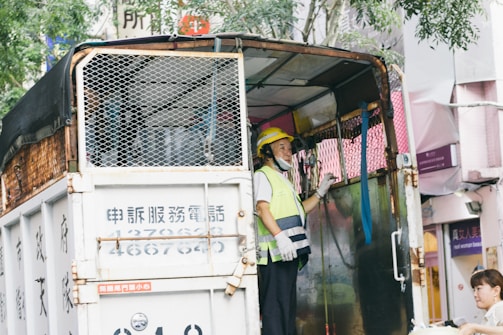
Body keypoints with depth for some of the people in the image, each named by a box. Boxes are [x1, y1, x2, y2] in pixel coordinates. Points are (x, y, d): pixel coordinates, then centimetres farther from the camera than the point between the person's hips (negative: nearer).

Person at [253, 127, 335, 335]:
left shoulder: (281, 179, 27)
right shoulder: (263, 175, -2)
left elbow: (299, 210, 31)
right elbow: (262, 208, -16)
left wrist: (320, 192, 23)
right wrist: (279, 235, -28)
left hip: (290, 252, 10)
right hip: (275, 253, -10)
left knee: (288, 305, 11)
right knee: (275, 304, -15)